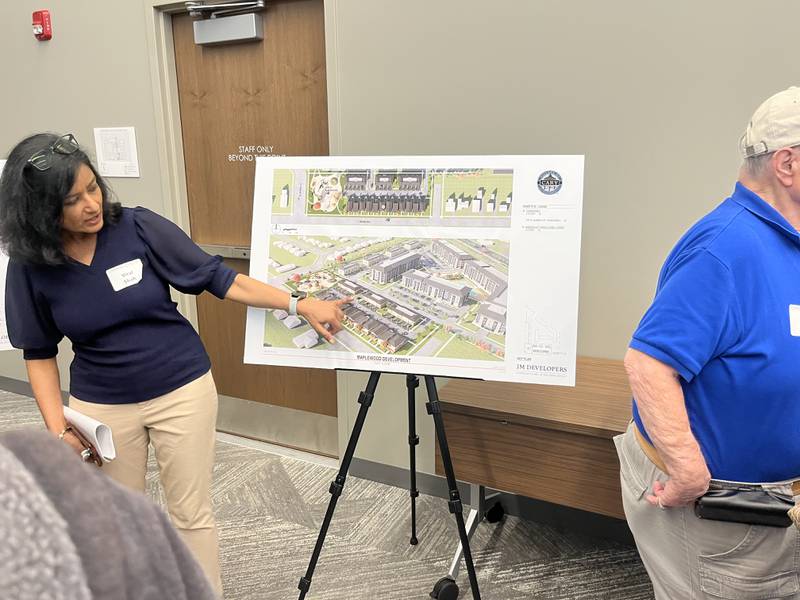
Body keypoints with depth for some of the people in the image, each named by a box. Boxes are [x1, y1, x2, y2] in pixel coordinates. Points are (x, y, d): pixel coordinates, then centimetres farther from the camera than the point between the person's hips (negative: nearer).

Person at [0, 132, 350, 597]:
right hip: (102, 406, 2)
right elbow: (40, 353, 1)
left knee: (193, 514, 9)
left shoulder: (139, 227, -15)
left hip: (183, 389, -2)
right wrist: (58, 430, -8)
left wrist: (299, 304, -17)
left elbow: (218, 278, -11)